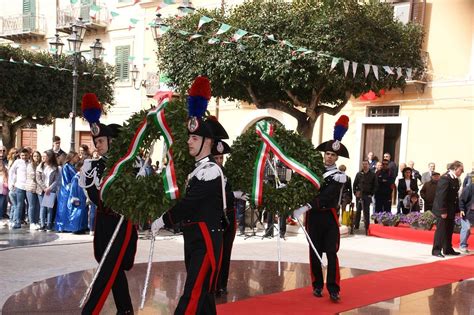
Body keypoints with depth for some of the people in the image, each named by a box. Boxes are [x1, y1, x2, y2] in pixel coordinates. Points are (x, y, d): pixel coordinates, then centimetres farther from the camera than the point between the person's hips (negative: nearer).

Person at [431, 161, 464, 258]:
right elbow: (441, 196, -21)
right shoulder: (445, 178, -18)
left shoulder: (455, 179, 10)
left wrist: (457, 209, 8)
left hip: (451, 209, 8)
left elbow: (455, 195, 13)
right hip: (444, 210, -8)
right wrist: (443, 211, -21)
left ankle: (448, 249, 24)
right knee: (441, 229, -3)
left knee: (449, 230, 14)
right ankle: (436, 250, 3)